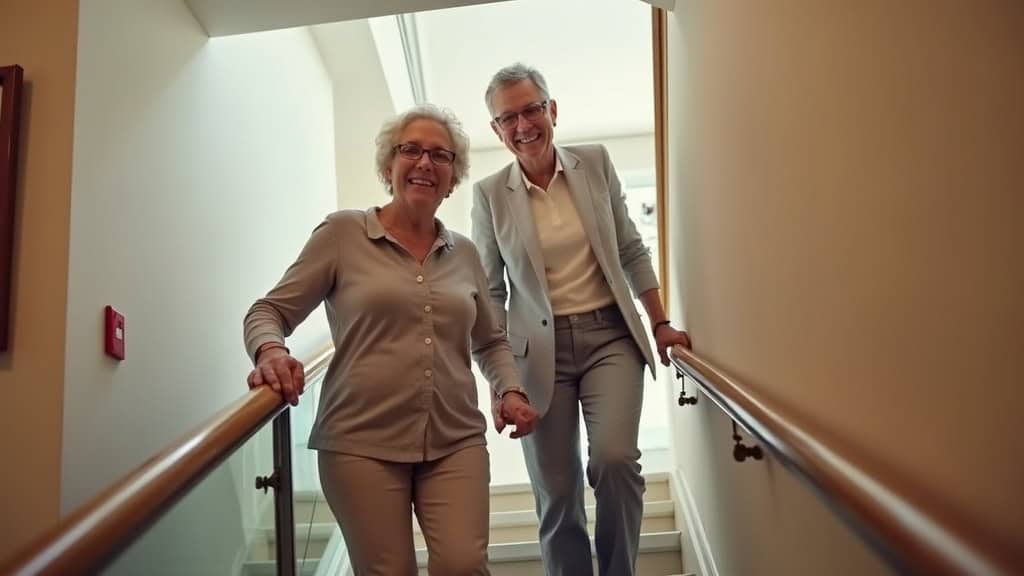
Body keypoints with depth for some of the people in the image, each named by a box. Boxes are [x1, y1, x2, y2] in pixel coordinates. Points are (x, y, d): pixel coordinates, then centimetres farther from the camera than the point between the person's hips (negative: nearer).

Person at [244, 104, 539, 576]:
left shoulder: (464, 253, 11)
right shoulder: (342, 232, 0)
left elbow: (489, 341, 22)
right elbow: (269, 311, 2)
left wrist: (510, 391, 5)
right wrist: (271, 352, -19)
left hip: (456, 441, 3)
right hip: (361, 442, -2)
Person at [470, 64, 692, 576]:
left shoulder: (595, 163, 3)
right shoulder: (489, 193, -2)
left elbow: (631, 251, 9)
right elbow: (490, 292, 3)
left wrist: (660, 324, 7)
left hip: (609, 336, 1)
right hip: (539, 350, 0)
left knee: (614, 456, -18)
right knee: (555, 493, 4)